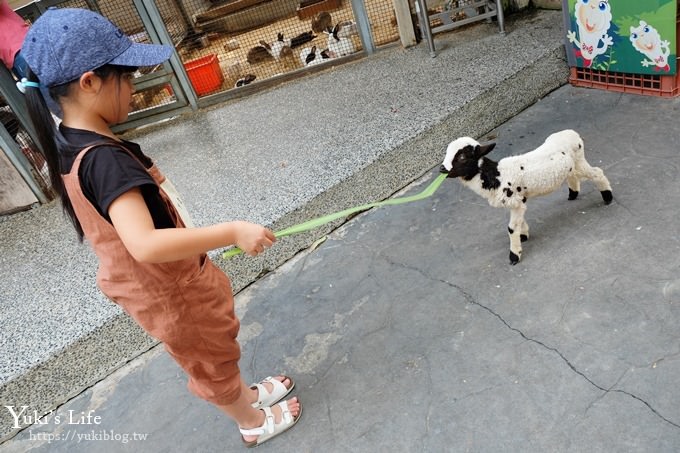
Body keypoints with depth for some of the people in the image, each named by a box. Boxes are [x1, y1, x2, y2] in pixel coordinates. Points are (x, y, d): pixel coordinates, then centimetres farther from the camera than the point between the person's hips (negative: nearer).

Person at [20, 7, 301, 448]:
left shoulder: (71, 143, -4)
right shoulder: (103, 159, -35)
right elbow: (146, 244, -47)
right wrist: (232, 232, -44)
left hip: (161, 283, 8)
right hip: (170, 293, -8)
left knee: (214, 350, 30)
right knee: (211, 361, 19)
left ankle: (246, 394, 56)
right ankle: (254, 421, 46)